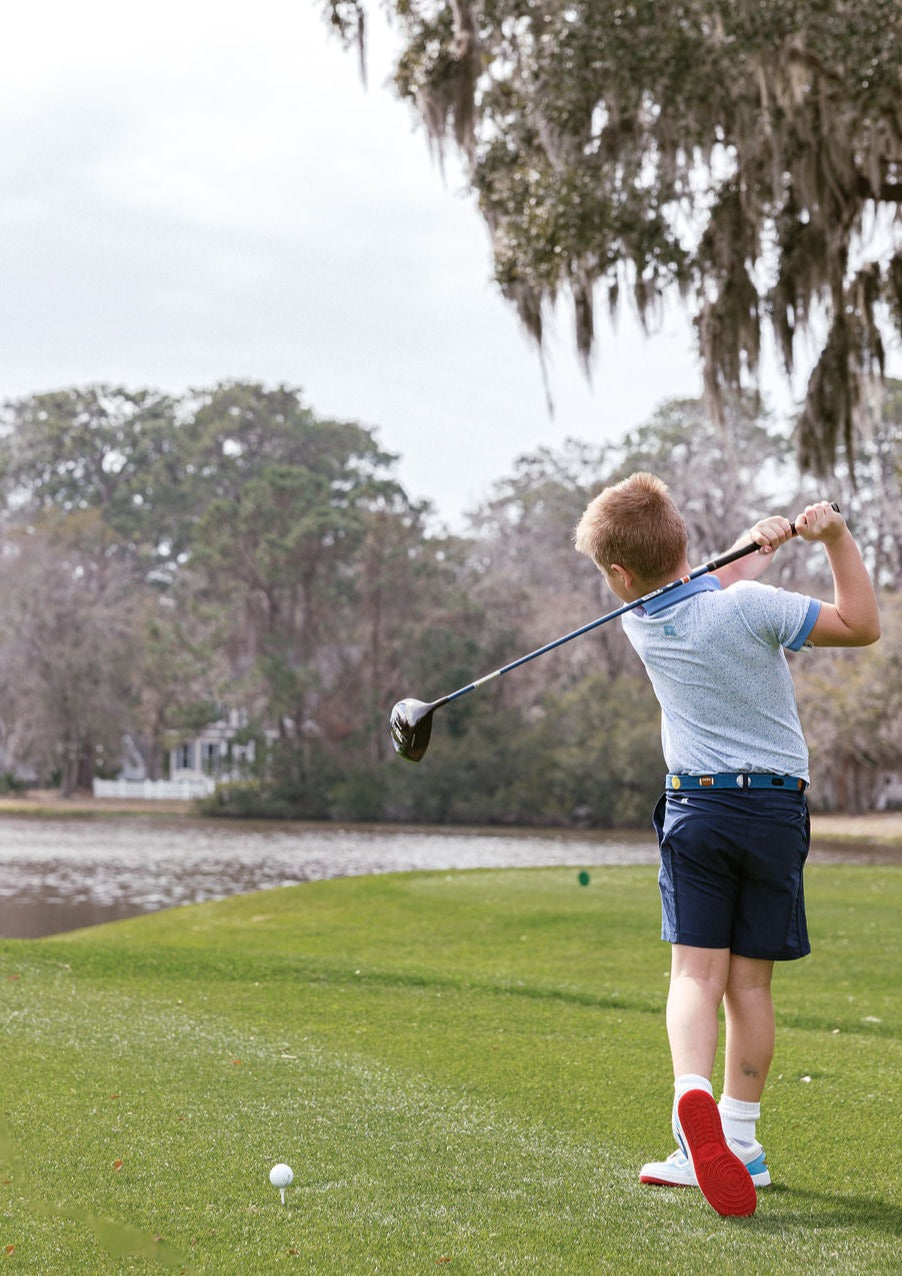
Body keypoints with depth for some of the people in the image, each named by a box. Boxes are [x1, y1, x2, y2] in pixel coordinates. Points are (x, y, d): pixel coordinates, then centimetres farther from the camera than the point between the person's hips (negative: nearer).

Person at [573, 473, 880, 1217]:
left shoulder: (641, 625, 1)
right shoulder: (747, 606, -12)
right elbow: (862, 625, -6)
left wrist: (755, 545, 5)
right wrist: (836, 535, -7)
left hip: (695, 807, 1)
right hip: (776, 808, -1)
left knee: (697, 970, -4)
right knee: (751, 979, 6)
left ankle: (695, 1096, -32)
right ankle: (739, 1141, 12)